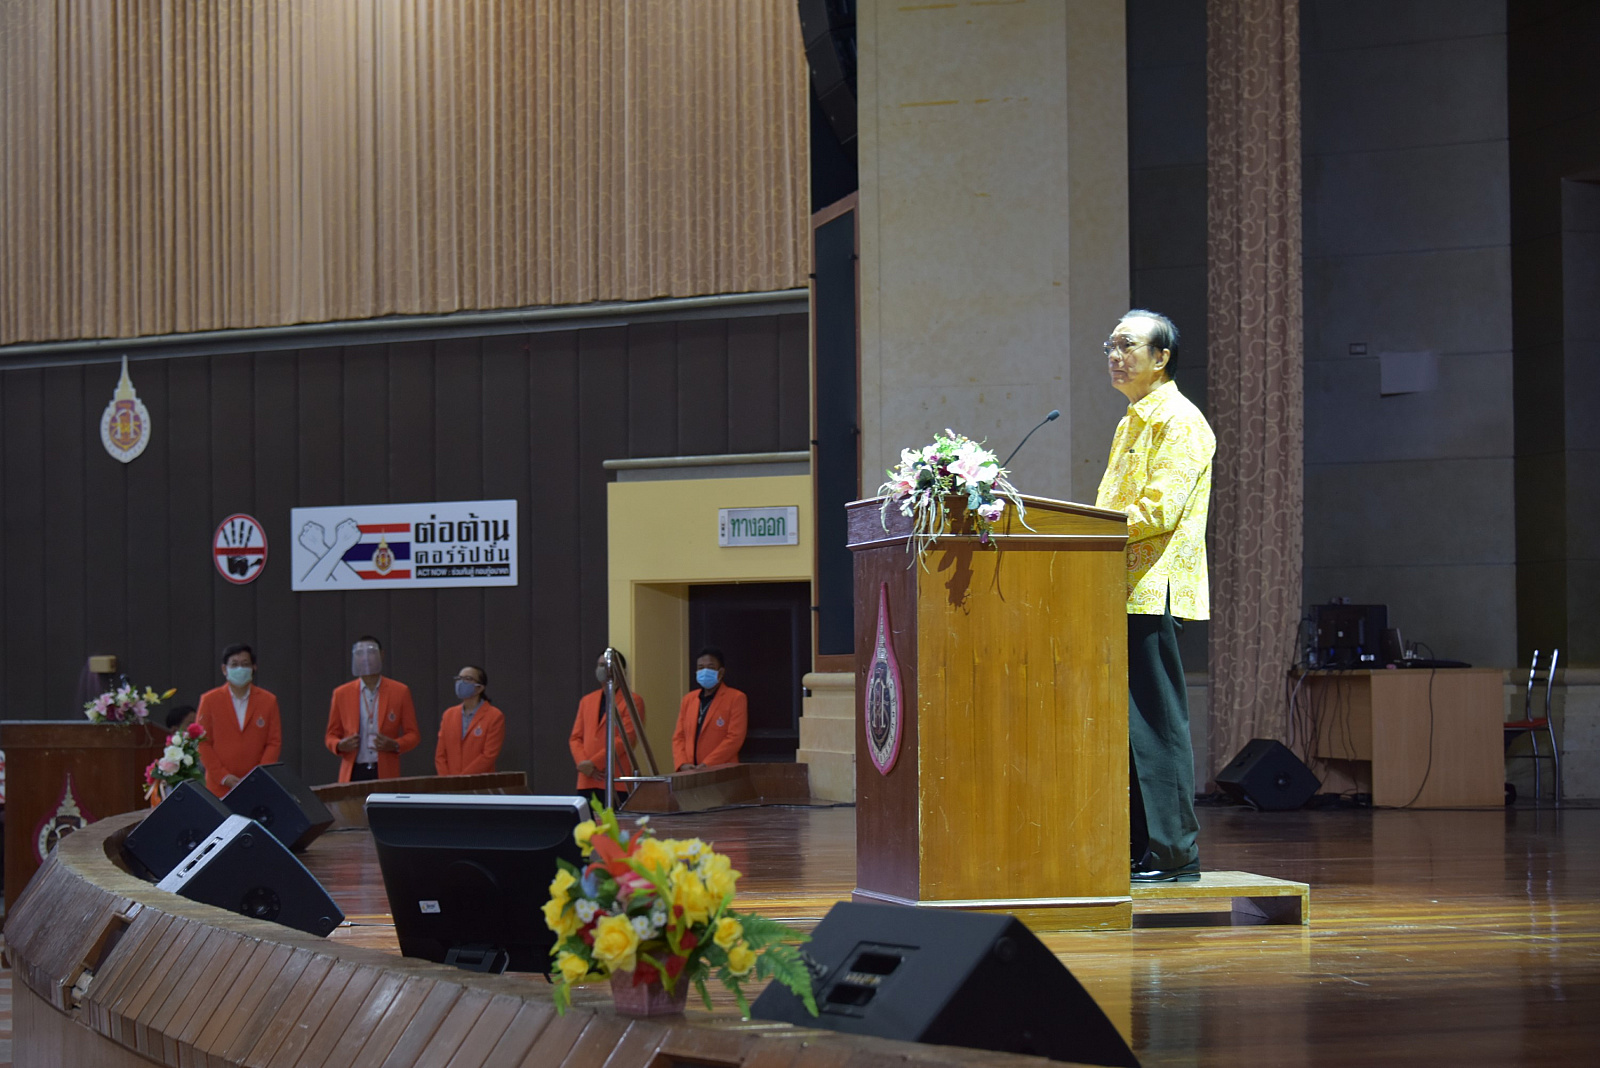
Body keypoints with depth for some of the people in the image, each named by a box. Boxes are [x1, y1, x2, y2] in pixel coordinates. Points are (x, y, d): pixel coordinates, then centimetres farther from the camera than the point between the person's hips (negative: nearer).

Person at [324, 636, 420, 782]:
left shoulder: (400, 692, 8)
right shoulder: (341, 694, 11)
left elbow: (413, 735, 10)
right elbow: (331, 736, 15)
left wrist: (394, 745, -10)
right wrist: (340, 746, -8)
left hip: (385, 774, -1)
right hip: (353, 774, 1)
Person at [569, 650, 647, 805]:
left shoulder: (633, 701, 1)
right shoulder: (587, 700, 20)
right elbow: (575, 738, 16)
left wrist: (593, 763, -12)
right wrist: (584, 764, -4)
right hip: (587, 781, 5)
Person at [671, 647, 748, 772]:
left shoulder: (736, 698, 2)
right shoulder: (688, 699, 18)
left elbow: (735, 738, -7)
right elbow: (678, 736, 15)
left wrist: (707, 764, -14)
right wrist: (682, 764, -3)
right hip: (690, 773, 4)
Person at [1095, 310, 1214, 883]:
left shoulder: (1179, 421, -8)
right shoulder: (1134, 423, 22)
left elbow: (1160, 509, -18)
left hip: (1155, 592, -10)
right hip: (1128, 593, 10)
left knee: (1157, 721, -9)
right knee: (1133, 722, 9)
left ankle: (1174, 851, -7)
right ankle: (1140, 845, 13)